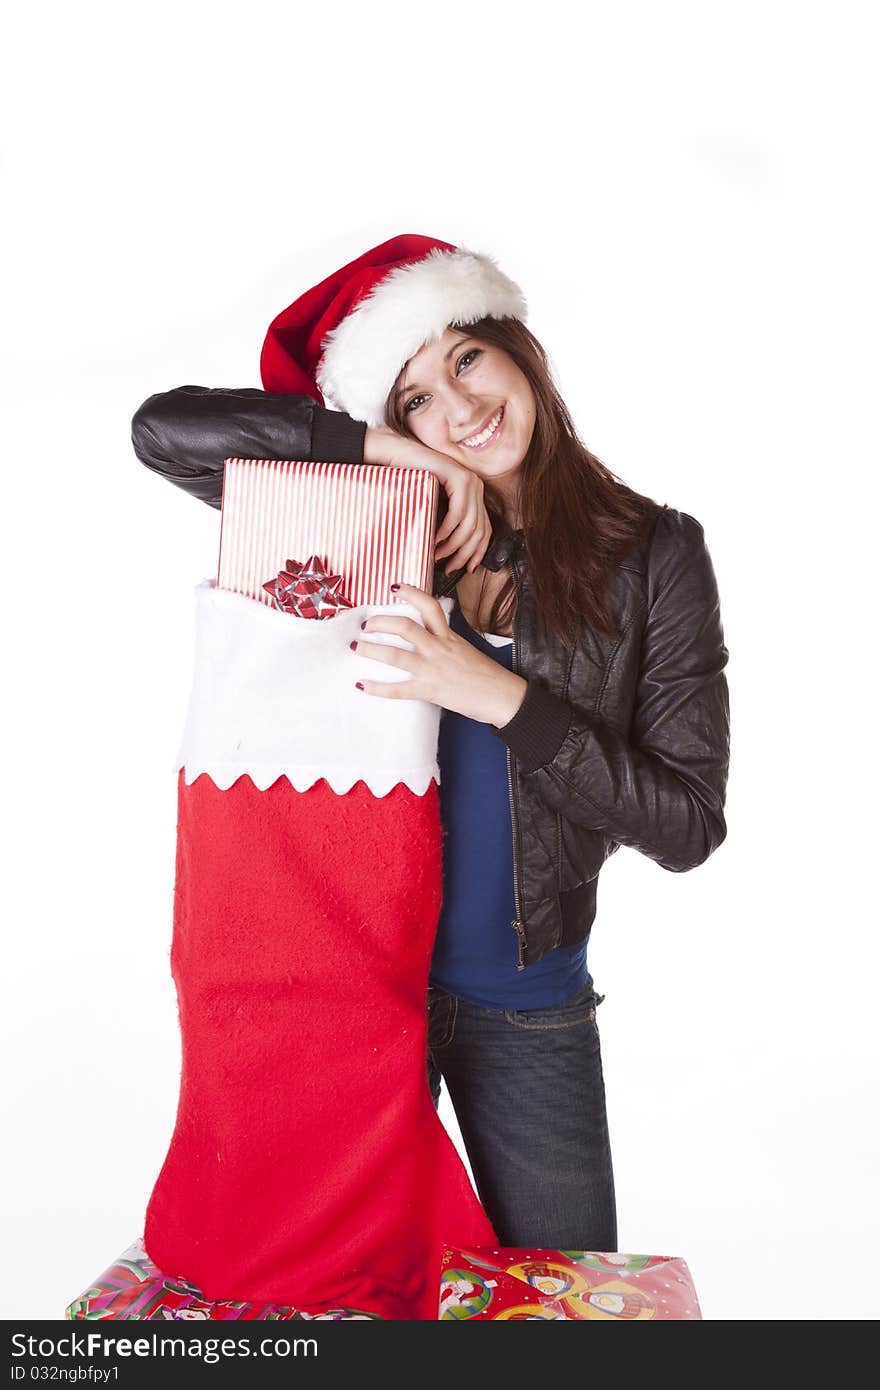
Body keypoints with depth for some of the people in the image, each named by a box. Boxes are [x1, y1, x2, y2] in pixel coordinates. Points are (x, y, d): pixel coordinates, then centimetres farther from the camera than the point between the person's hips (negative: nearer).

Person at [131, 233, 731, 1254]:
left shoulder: (654, 551, -7)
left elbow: (686, 824, -11)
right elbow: (163, 427, -7)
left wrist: (500, 695, -22)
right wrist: (385, 447, -14)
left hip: (530, 1009, 0)